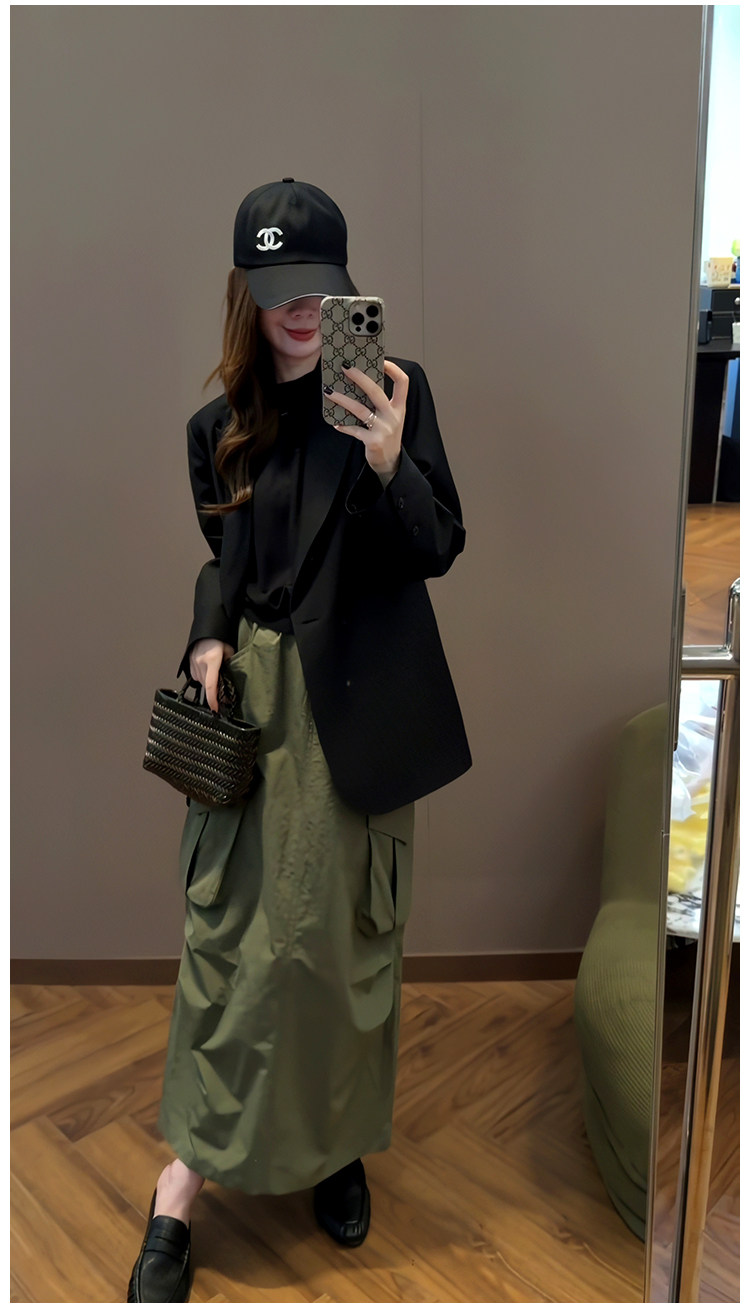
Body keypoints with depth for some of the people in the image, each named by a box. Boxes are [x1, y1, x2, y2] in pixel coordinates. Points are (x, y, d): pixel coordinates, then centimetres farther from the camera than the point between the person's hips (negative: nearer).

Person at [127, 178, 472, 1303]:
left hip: (354, 705, -2)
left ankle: (338, 1141, 32)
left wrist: (388, 464, -25)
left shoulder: (393, 390, -3)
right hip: (252, 697, 2)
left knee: (343, 929, 10)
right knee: (230, 927, 1)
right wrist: (208, 640, -3)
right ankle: (188, 1180, 13)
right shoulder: (222, 425, 8)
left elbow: (440, 550, -7)